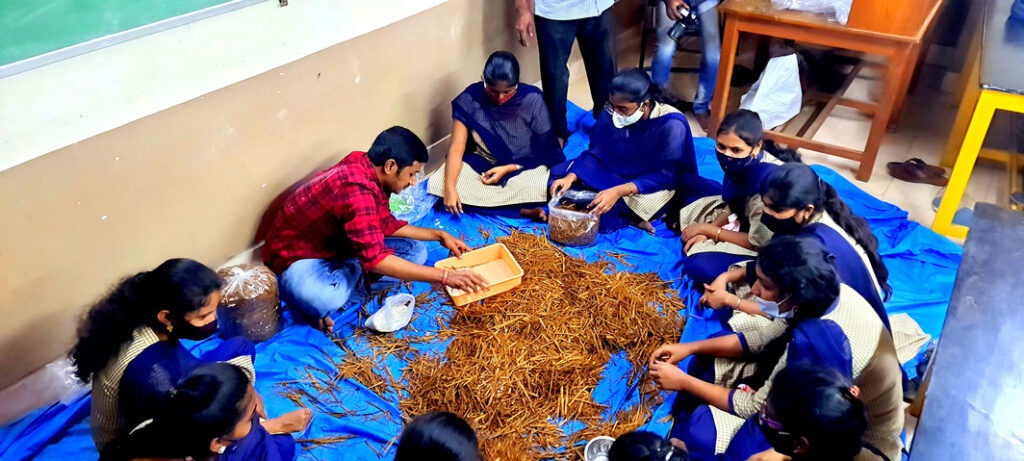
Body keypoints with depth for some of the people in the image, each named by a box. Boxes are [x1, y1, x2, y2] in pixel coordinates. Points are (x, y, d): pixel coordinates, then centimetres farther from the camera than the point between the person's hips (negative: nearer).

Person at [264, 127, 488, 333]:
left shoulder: (369, 170, -5)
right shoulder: (357, 190, -34)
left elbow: (386, 224, 10)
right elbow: (376, 260, -39)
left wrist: (439, 235, 4)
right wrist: (445, 277, -38)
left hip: (338, 243, 9)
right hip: (299, 254, -9)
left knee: (414, 251, -2)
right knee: (325, 299, -43)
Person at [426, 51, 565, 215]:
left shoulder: (532, 100, -19)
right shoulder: (469, 99, -17)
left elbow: (543, 150, -10)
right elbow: (456, 148, -19)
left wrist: (508, 169, -20)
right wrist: (449, 187, -32)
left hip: (524, 165, -2)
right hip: (480, 163, 3)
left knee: (536, 191, -36)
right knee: (437, 183, -22)